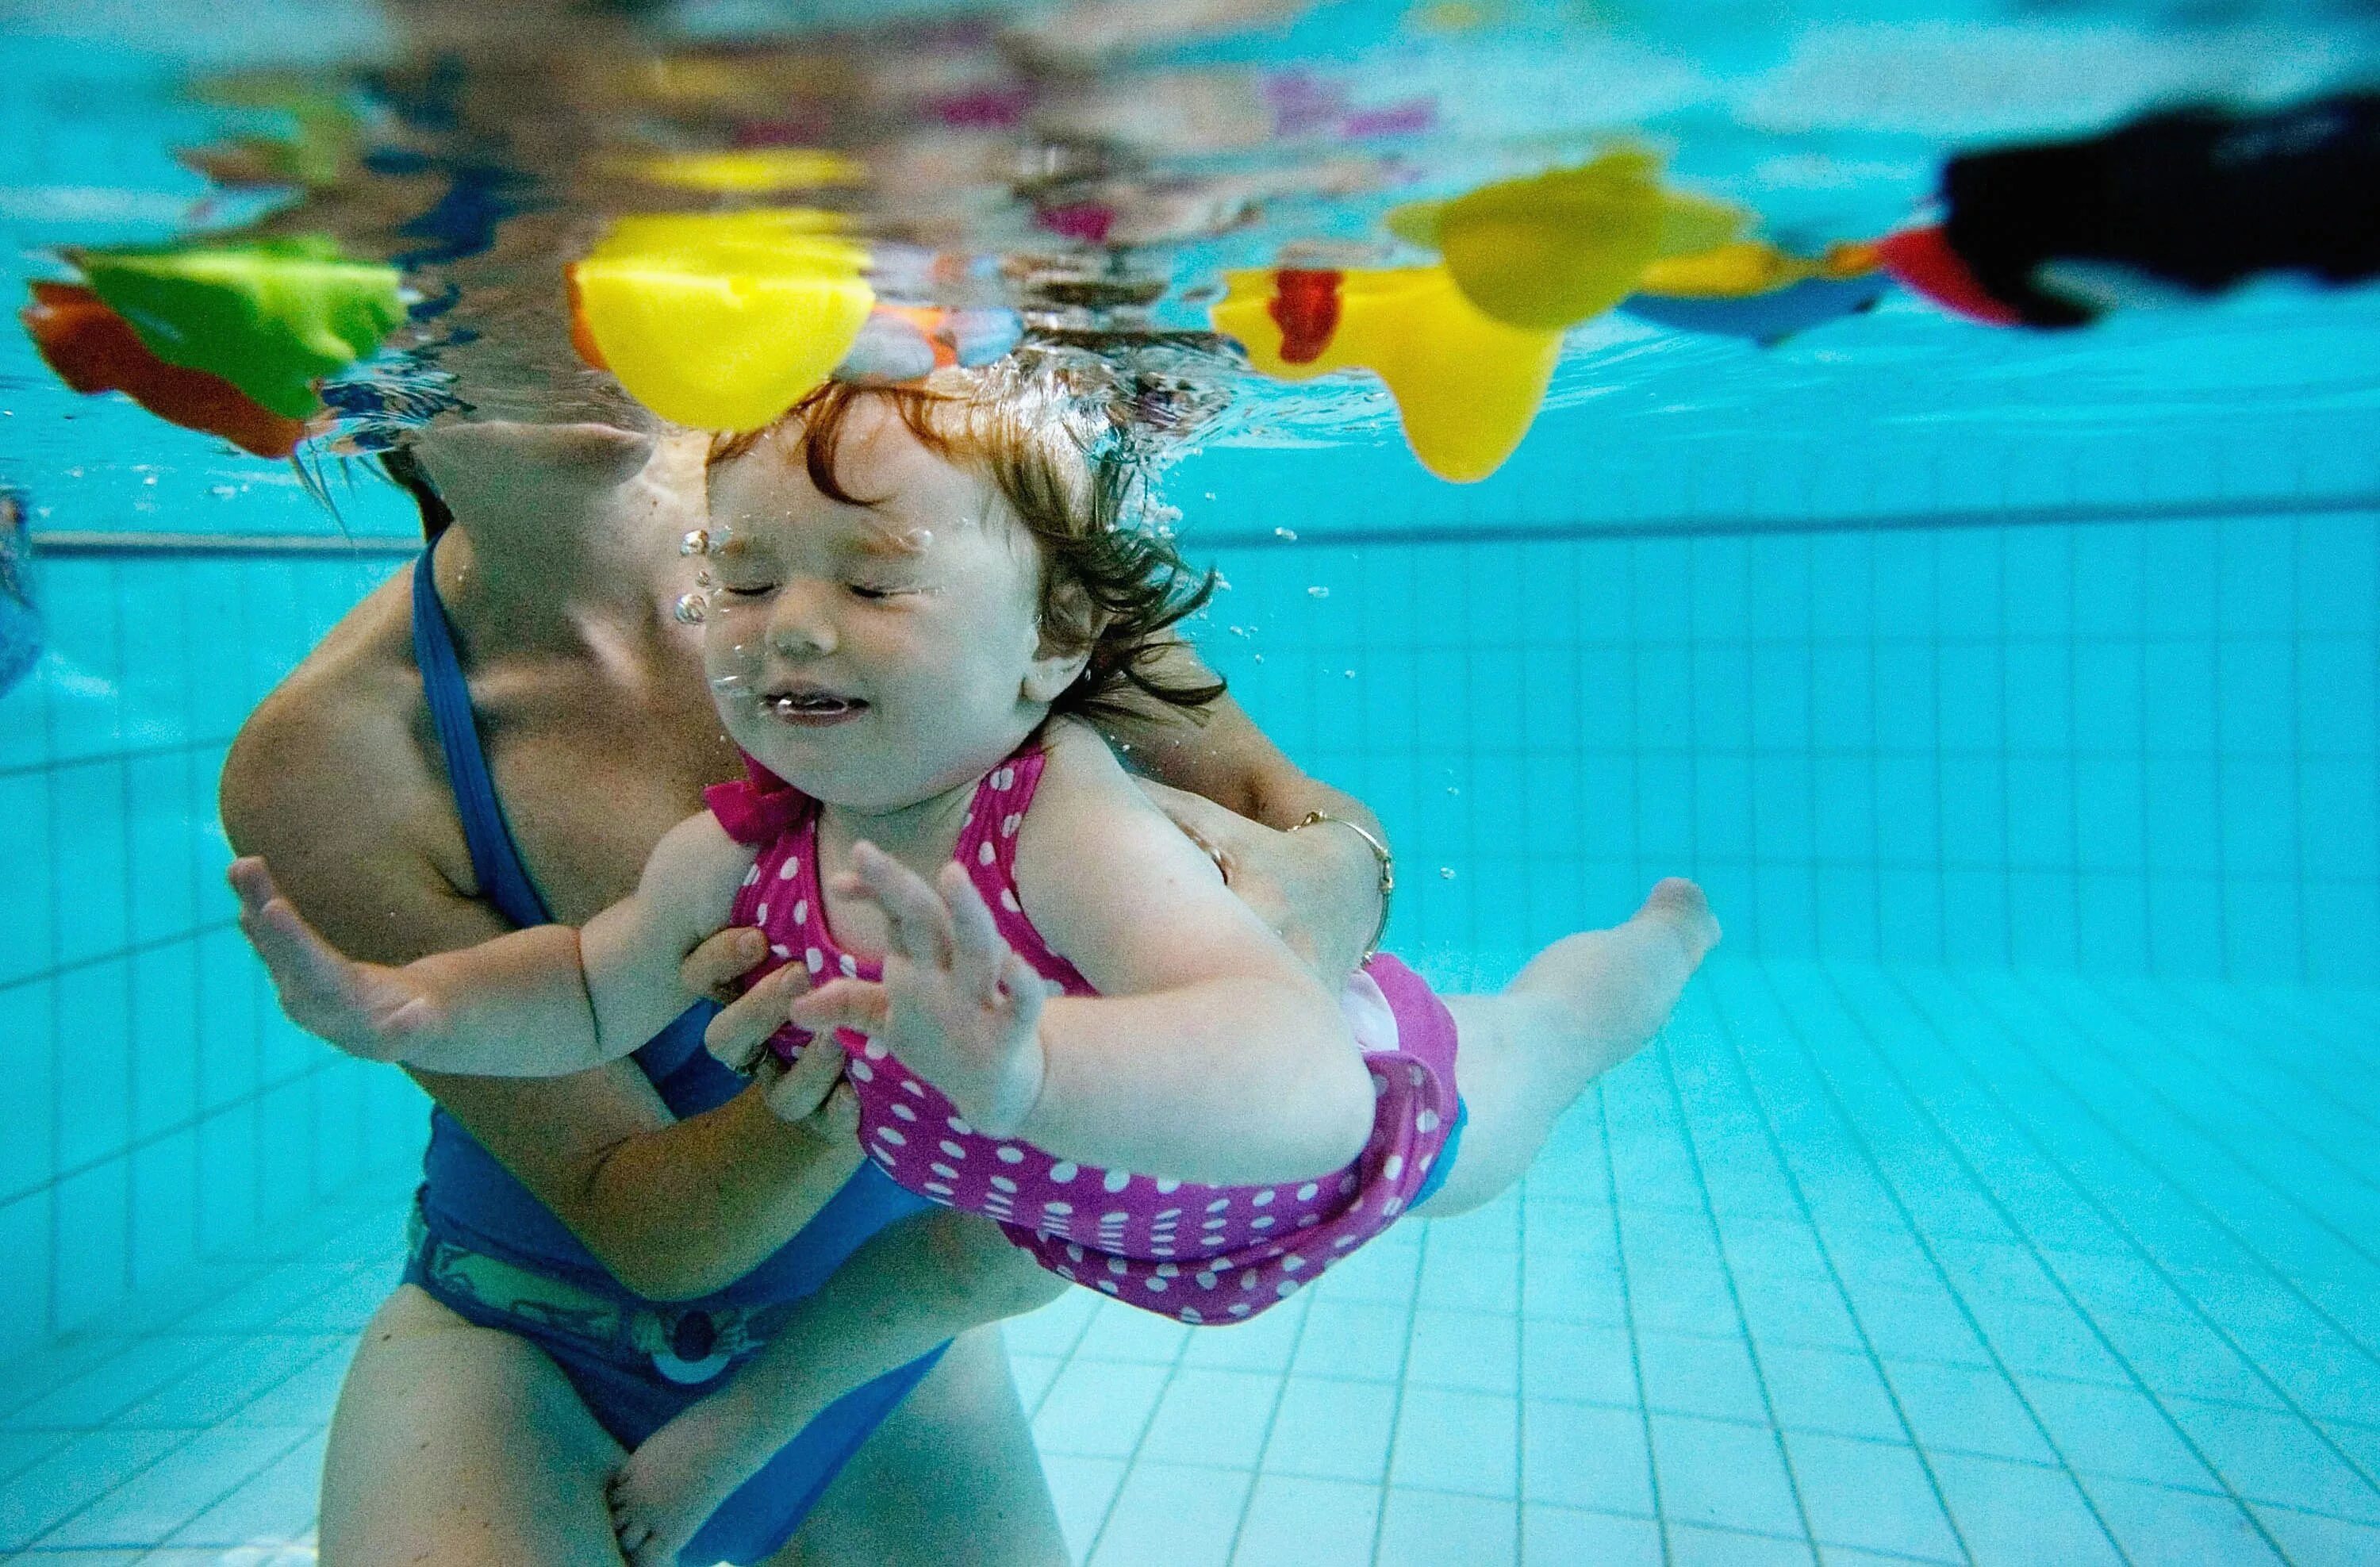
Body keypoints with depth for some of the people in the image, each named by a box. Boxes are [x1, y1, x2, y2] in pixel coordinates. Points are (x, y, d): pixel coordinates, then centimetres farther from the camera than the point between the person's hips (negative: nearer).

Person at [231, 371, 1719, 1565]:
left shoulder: (1072, 828, -46)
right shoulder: (738, 852, -25)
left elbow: (1310, 1089, -59)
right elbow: (591, 990, -5)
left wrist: (1032, 1068, -76)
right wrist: (411, 1004, -22)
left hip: (1373, 1095, -1)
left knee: (1494, 1092, 31)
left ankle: (1651, 941, 57)